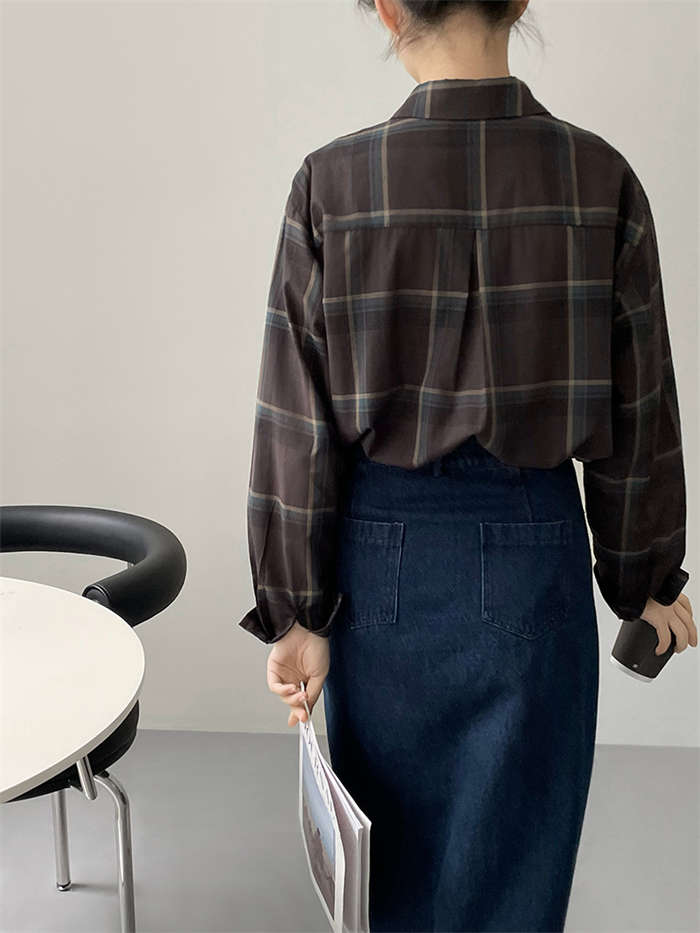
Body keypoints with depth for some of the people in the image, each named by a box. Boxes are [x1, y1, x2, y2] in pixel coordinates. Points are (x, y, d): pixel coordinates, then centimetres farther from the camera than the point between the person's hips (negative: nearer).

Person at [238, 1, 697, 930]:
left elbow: (299, 420, -9)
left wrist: (297, 610, -1)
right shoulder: (600, 179, -8)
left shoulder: (332, 183, -11)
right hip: (533, 550, 0)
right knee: (512, 855, 17)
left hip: (383, 551, 1)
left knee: (392, 829, 23)